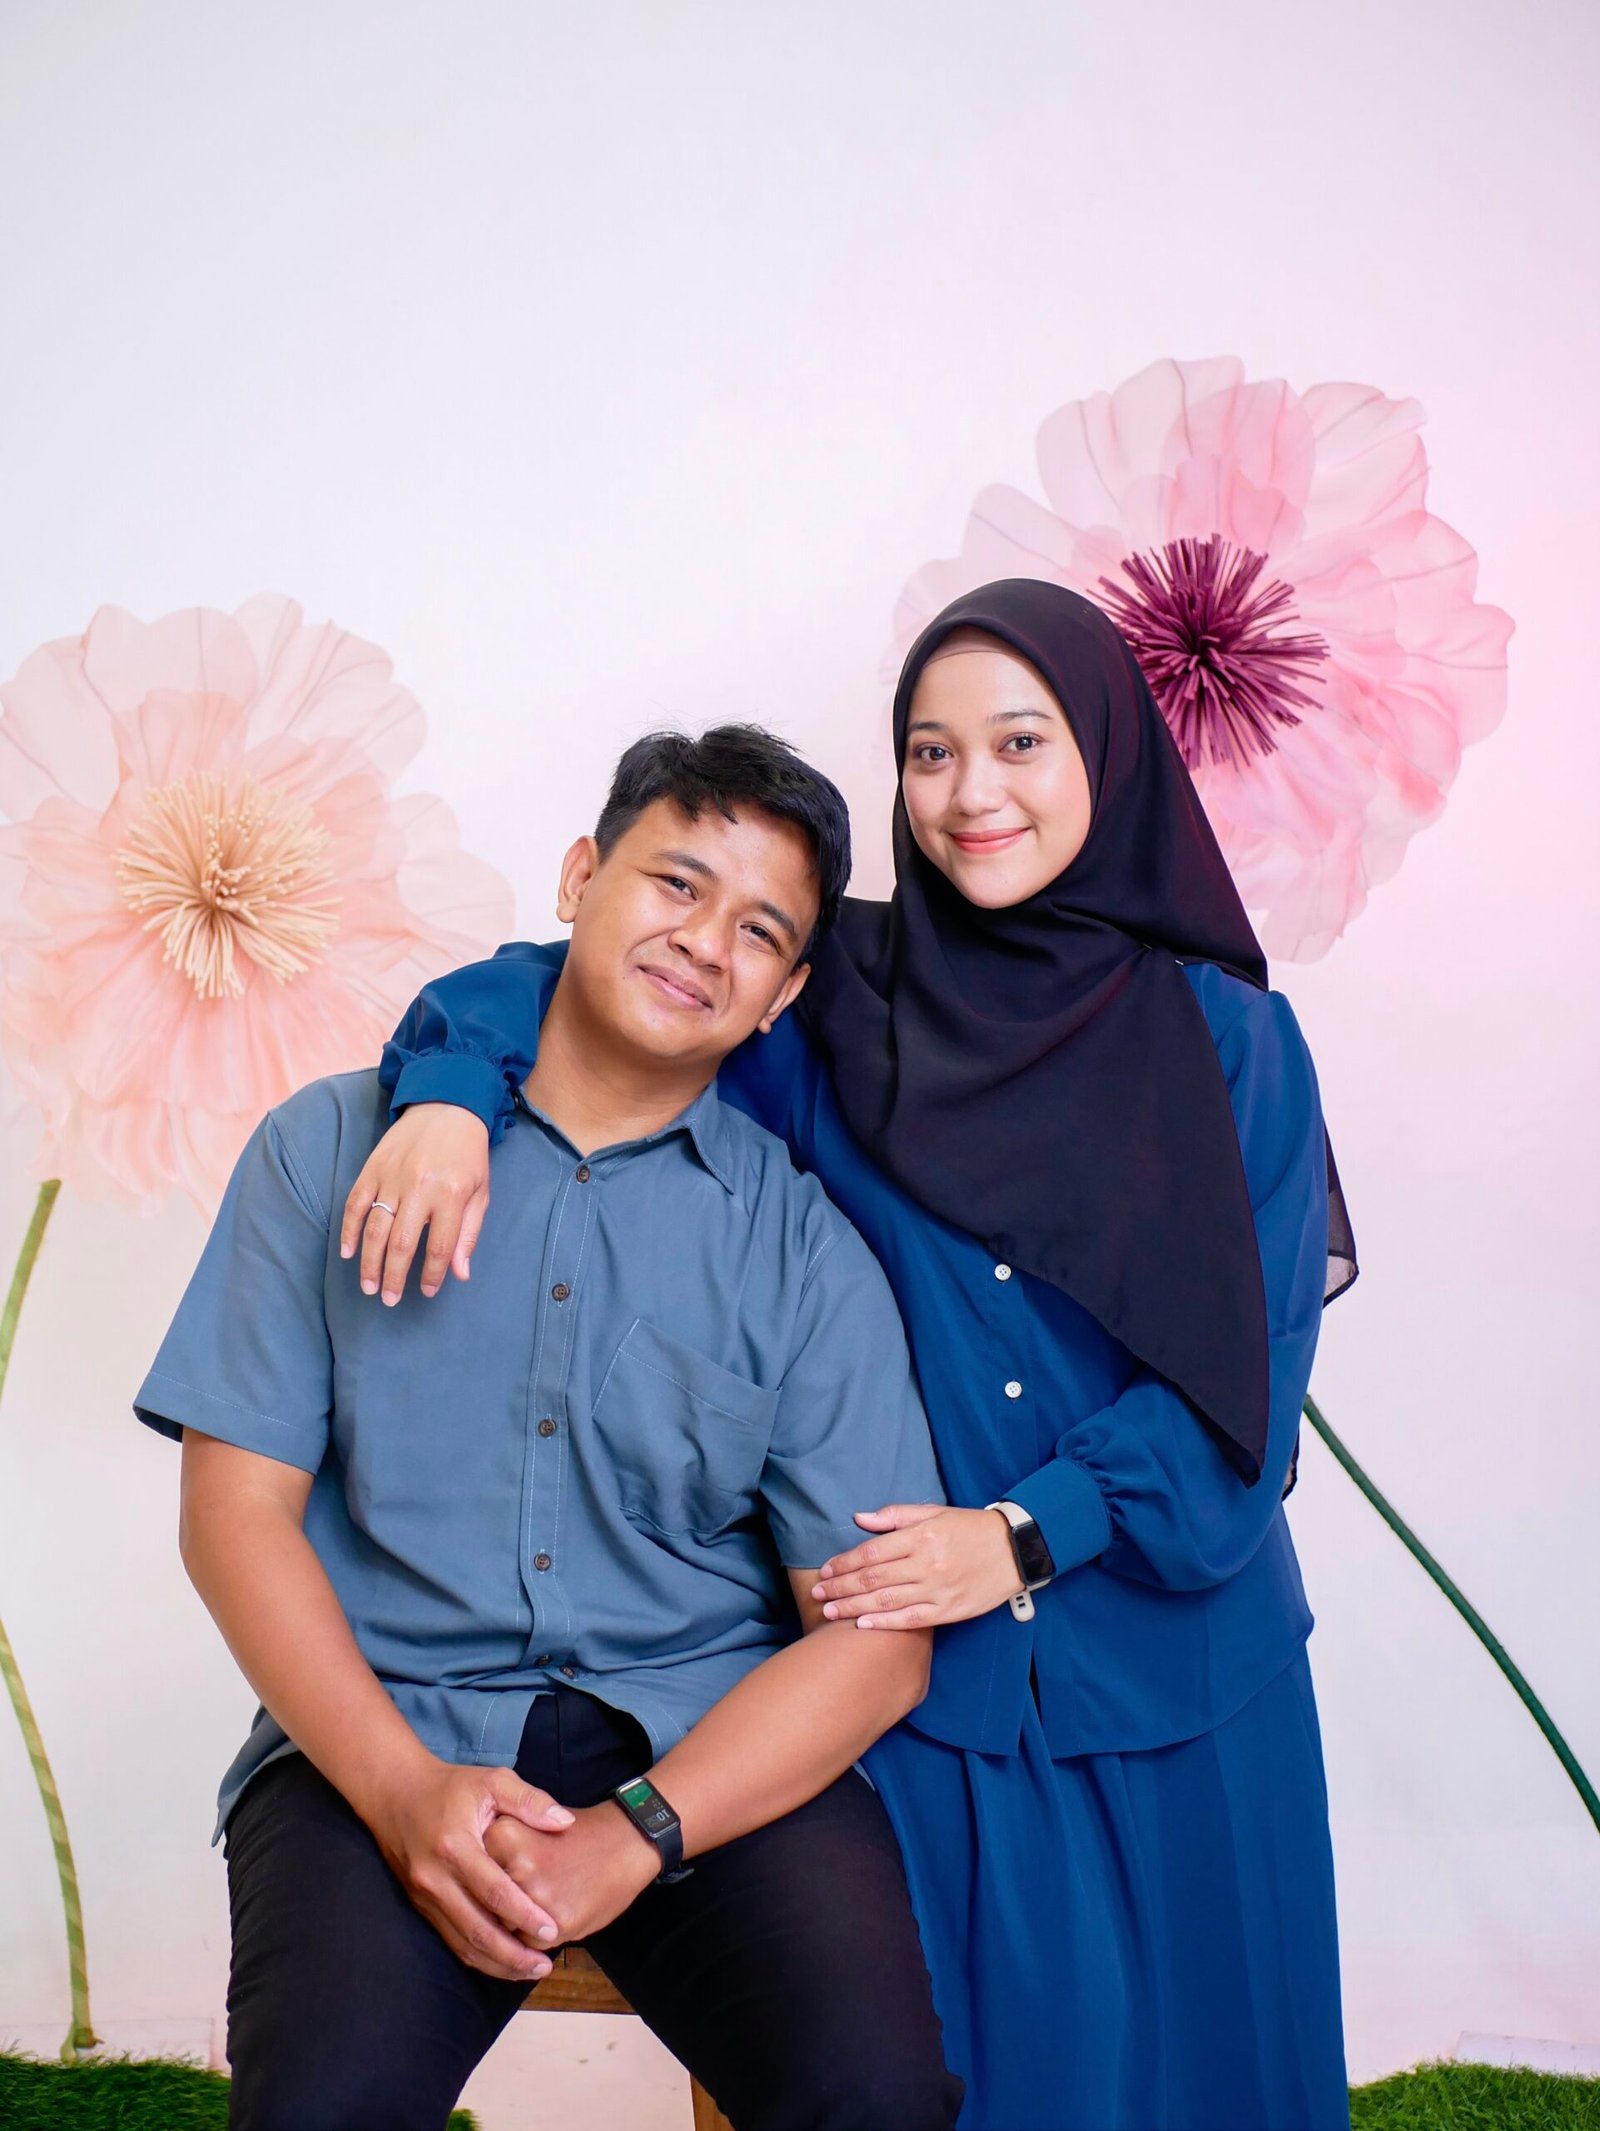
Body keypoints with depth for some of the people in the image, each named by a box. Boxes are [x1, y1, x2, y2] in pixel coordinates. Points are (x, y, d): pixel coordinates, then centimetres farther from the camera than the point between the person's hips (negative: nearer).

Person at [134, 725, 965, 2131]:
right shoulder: (334, 1149, 5)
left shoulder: (806, 1245, 3)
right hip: (387, 1720, 0)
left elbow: (876, 1634, -2)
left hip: (709, 1734, 1)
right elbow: (238, 1506, 1)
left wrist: (633, 1839, -16)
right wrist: (399, 1786, -13)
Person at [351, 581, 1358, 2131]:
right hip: (917, 1642, 0)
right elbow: (556, 986, 1)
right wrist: (456, 1086, -20)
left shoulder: (1227, 1040, -2)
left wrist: (1032, 1533, -14)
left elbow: (1254, 1356, -6)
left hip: (1171, 1650, 1)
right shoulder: (838, 1000, -1)